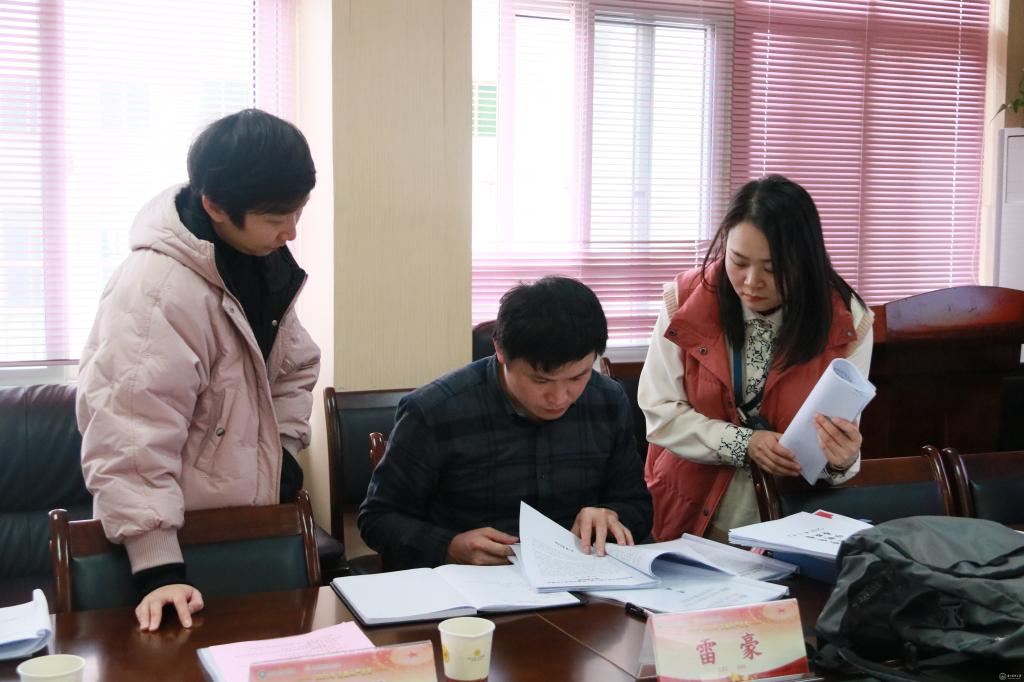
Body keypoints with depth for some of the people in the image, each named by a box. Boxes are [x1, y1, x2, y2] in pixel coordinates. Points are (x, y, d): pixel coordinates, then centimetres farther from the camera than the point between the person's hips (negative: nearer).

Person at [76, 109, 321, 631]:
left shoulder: (264, 261, 1)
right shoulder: (155, 292, -27)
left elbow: (293, 367, 15)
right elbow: (131, 445, -29)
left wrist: (282, 454, 3)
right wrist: (158, 568, -30)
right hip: (179, 536, -8)